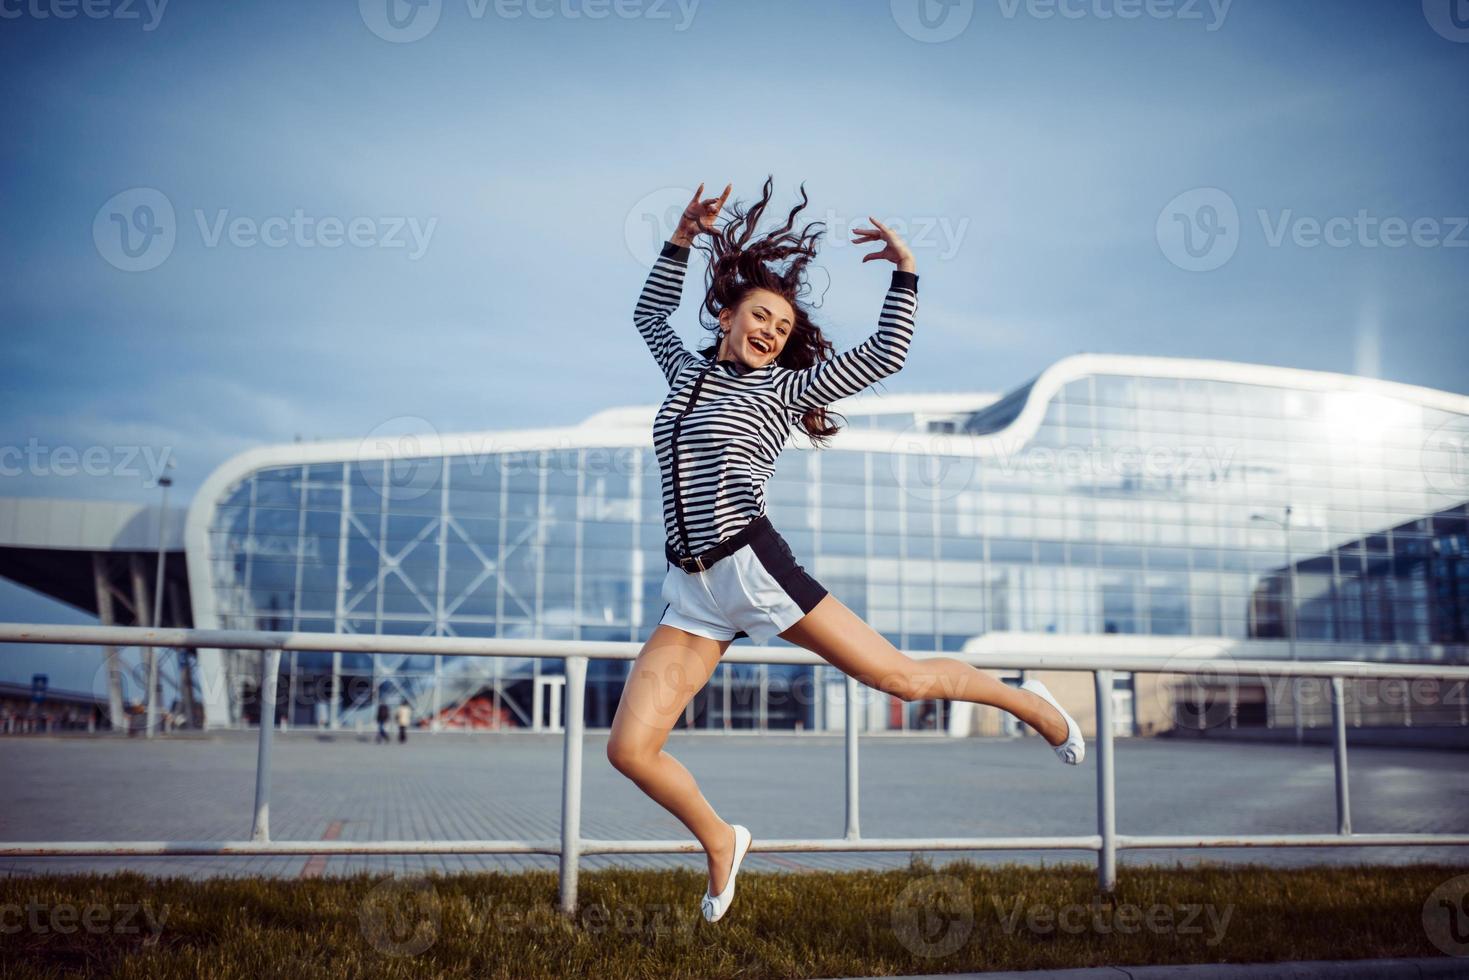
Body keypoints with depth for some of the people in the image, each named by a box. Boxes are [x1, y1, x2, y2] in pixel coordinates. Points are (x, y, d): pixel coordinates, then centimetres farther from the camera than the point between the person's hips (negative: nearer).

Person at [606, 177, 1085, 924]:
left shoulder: (786, 388, 7)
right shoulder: (688, 370, 20)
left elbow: (885, 355, 5)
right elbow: (649, 314, 36)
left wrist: (905, 271, 2)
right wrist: (685, 236, 28)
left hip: (755, 567, -4)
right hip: (690, 595, 4)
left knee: (899, 677, -2)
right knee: (628, 748, -6)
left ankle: (1030, 703, 24)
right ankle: (721, 843, 19)